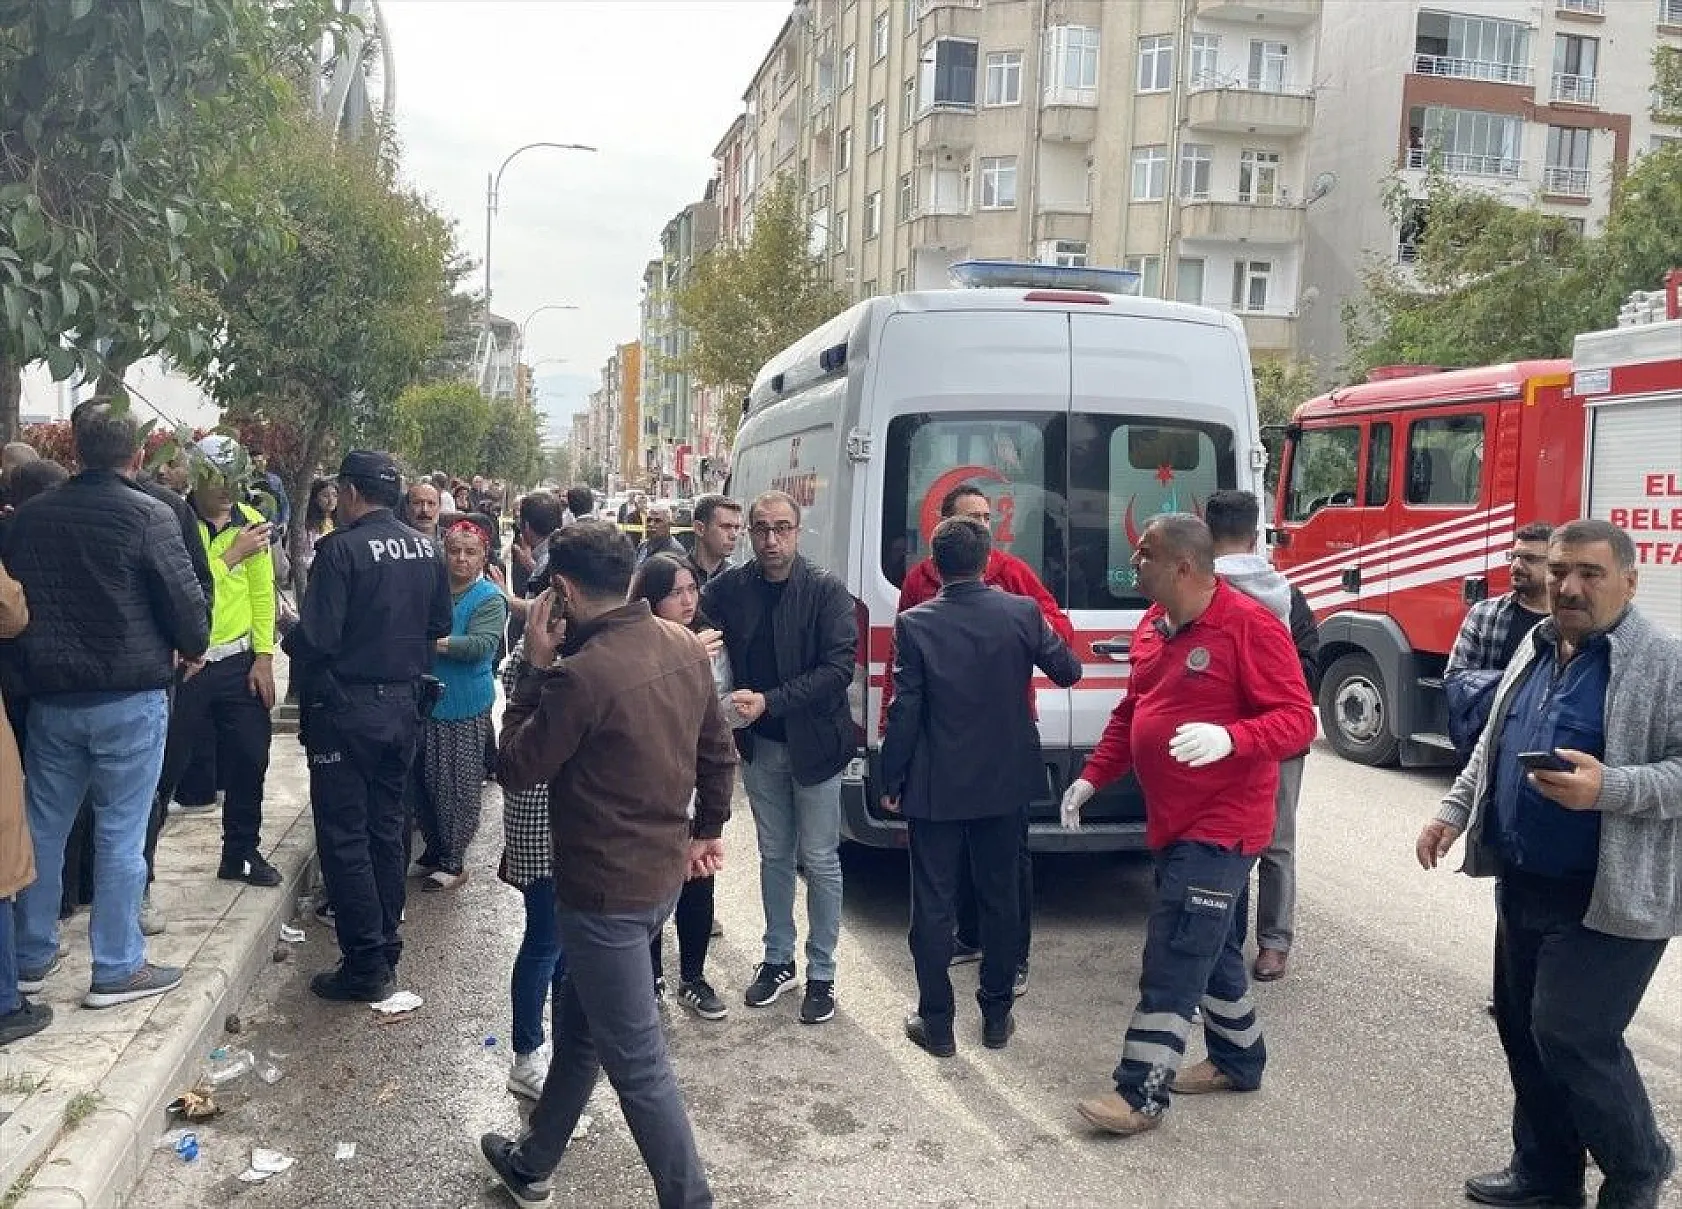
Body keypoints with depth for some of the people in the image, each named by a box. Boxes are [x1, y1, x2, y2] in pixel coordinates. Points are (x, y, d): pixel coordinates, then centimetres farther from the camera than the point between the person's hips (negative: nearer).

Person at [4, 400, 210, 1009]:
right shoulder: (147, 515, -13)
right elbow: (185, 598, -13)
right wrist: (192, 649, 7)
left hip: (50, 698, 5)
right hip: (129, 699, -5)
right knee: (121, 835, 3)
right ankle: (117, 969, 10)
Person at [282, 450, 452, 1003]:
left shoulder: (342, 549, -17)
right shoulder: (427, 549, 2)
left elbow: (315, 640, -20)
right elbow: (439, 626, 10)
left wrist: (289, 633, 1)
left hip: (347, 709, -6)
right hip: (403, 705, 6)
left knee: (344, 837, 3)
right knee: (387, 827, 17)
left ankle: (365, 966, 7)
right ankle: (386, 949, 26)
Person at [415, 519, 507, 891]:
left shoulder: (489, 599, -7)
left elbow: (481, 645, -21)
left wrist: (433, 642, -28)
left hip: (465, 707, -5)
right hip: (426, 700, 5)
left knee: (460, 786, 1)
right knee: (427, 780, 13)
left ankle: (453, 861, 13)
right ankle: (435, 849, 30)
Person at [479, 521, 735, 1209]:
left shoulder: (581, 673, -25)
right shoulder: (687, 649, -2)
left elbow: (516, 769, -12)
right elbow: (719, 754, 9)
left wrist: (536, 666, -8)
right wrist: (706, 831, 24)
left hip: (605, 887, -9)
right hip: (665, 870, 9)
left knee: (636, 1061, 5)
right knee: (578, 1022, 25)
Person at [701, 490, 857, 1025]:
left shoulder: (826, 590, -13)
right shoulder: (727, 589, -4)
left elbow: (839, 667, -19)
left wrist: (768, 701, -24)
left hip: (813, 743, -3)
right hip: (758, 745, 3)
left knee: (820, 861, 7)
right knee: (774, 856, 17)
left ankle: (821, 974, 21)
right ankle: (778, 960, 33)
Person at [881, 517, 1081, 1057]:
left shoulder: (914, 623, -13)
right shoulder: (1022, 612, -8)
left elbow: (904, 710, -11)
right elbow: (1068, 671, 5)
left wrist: (890, 780, -1)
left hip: (934, 787, -2)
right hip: (1005, 783, 3)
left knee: (933, 904, 9)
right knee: (1000, 897, 16)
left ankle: (937, 1023, 16)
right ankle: (997, 1015, 26)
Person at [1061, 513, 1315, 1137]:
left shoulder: (1249, 626, -18)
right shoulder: (1153, 624, 7)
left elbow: (1297, 718, -20)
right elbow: (1131, 711, 16)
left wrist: (1229, 738, -36)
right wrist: (1091, 777, 11)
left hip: (1220, 826, -8)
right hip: (1173, 822, 9)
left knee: (1173, 958, -5)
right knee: (1212, 948, 21)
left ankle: (1142, 1093, 4)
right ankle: (1238, 1061, 38)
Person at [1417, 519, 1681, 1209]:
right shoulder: (1534, 651, 10)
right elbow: (1491, 748, 18)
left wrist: (1608, 788, -31)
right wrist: (1454, 812, 10)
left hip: (1609, 899, -7)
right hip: (1522, 886, 7)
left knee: (1572, 1036, -3)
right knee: (1523, 1029, 14)